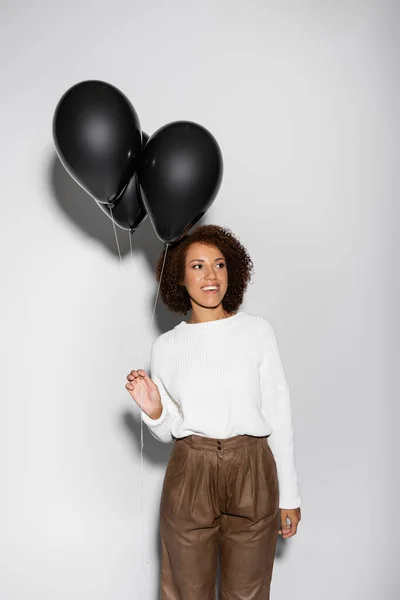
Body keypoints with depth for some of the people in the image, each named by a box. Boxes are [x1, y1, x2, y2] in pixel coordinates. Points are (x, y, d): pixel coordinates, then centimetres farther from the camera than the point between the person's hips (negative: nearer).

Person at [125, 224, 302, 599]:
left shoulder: (258, 331, -2)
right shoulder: (166, 346, 2)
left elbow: (279, 417, 0)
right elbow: (167, 432, 10)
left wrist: (289, 495, 2)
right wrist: (154, 411, -12)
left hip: (252, 474, -1)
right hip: (189, 474, 1)